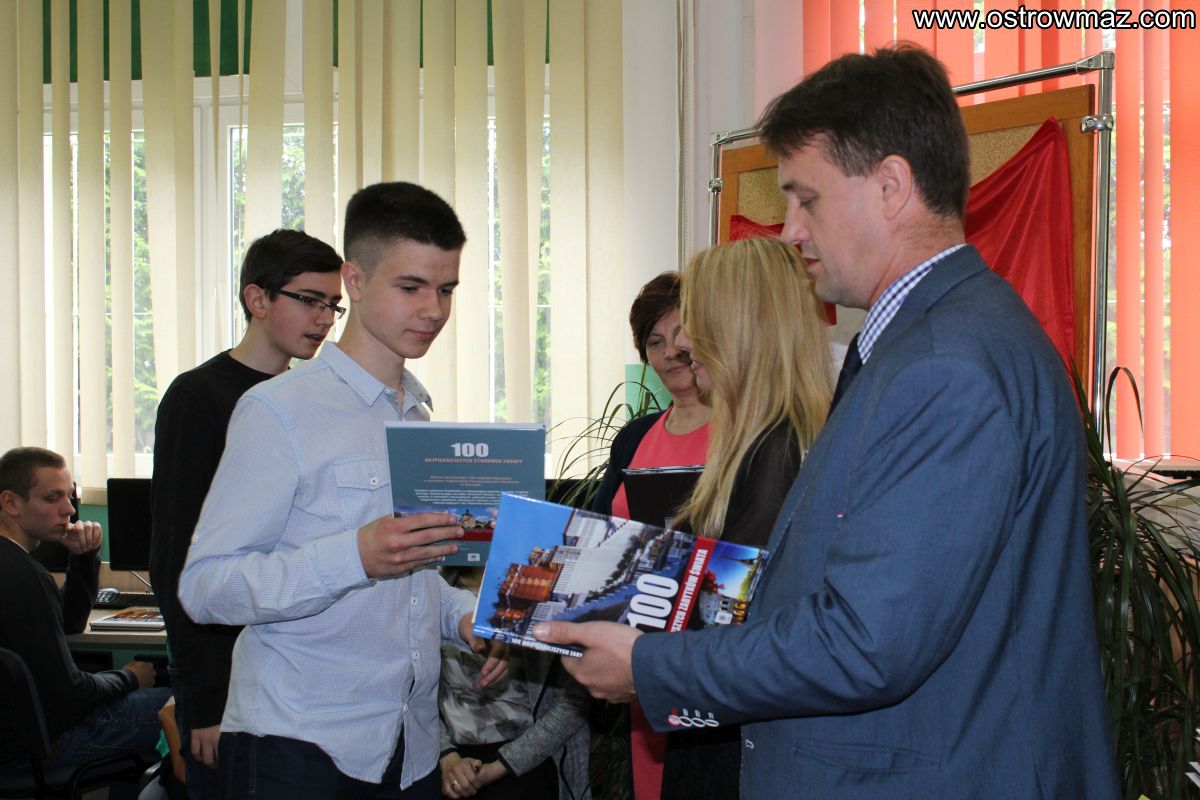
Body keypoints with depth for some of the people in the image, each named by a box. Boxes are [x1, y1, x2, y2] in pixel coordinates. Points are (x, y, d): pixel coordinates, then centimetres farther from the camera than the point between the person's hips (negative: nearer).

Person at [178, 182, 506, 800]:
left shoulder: (420, 416, 16)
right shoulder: (279, 410, -7)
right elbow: (205, 587, -15)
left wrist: (463, 615, 4)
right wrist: (356, 556, -27)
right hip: (297, 747, -6)